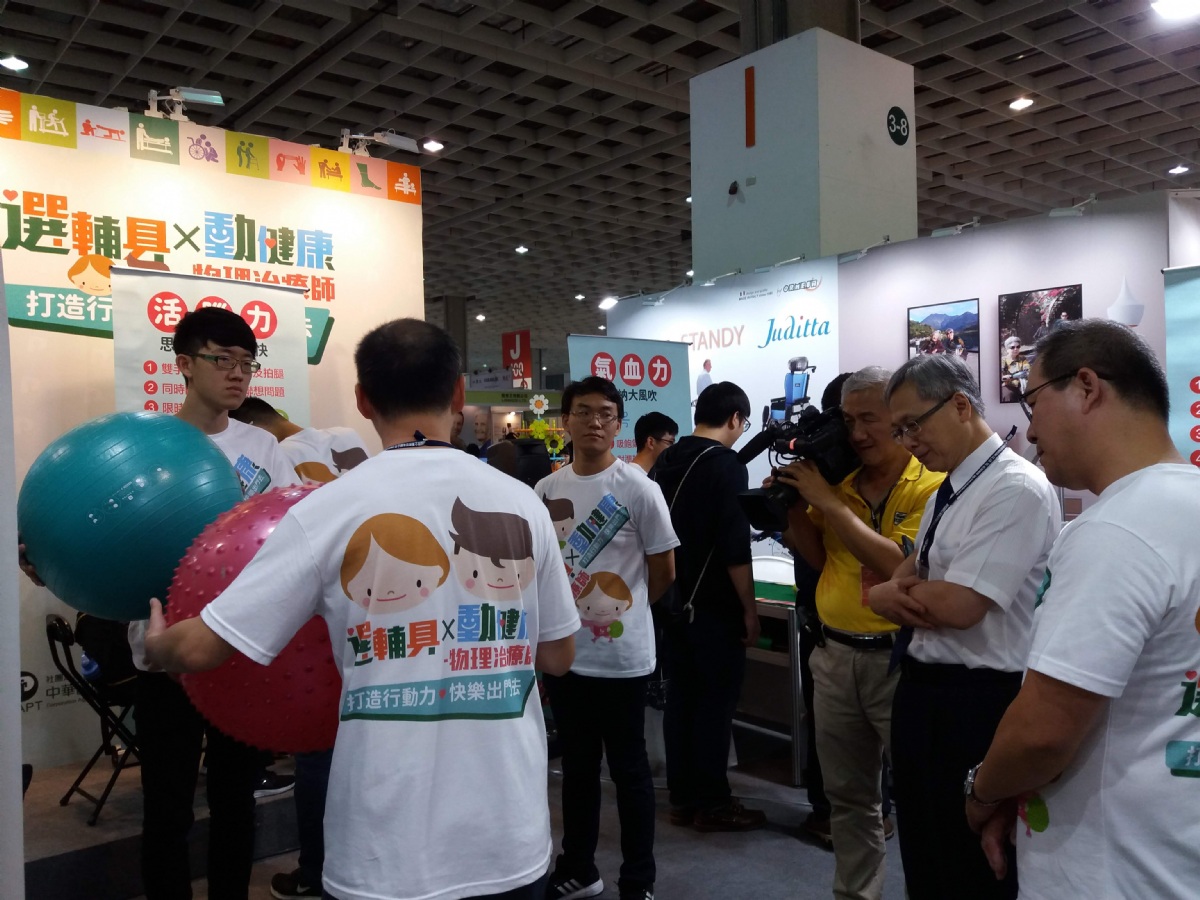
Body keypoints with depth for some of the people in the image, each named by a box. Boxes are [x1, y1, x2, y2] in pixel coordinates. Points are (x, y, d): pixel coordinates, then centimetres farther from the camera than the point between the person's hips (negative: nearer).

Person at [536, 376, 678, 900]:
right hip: (563, 653, 5)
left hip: (621, 655, -4)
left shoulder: (637, 488, -11)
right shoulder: (545, 490, 2)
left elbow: (663, 571, -3)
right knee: (577, 766, 19)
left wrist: (624, 611, 8)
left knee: (628, 771, 9)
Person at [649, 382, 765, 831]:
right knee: (716, 701, 2)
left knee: (681, 697, 13)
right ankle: (712, 803, 11)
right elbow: (735, 549, -19)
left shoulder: (664, 462, 8)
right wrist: (750, 609, -12)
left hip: (673, 601, 8)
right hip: (715, 606, -7)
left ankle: (682, 797, 21)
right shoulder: (726, 466, -15)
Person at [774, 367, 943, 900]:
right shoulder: (839, 479, 6)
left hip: (897, 658, -6)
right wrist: (794, 503, -2)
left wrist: (828, 501, -19)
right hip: (835, 655, 6)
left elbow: (898, 563, -24)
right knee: (848, 795, 19)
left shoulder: (931, 486, -12)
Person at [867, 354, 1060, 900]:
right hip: (923, 689, 9)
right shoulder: (947, 493, 10)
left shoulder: (1016, 489, -20)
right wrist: (896, 591, -10)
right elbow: (908, 577, 14)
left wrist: (885, 594, -7)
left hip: (977, 701, -9)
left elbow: (958, 606, -25)